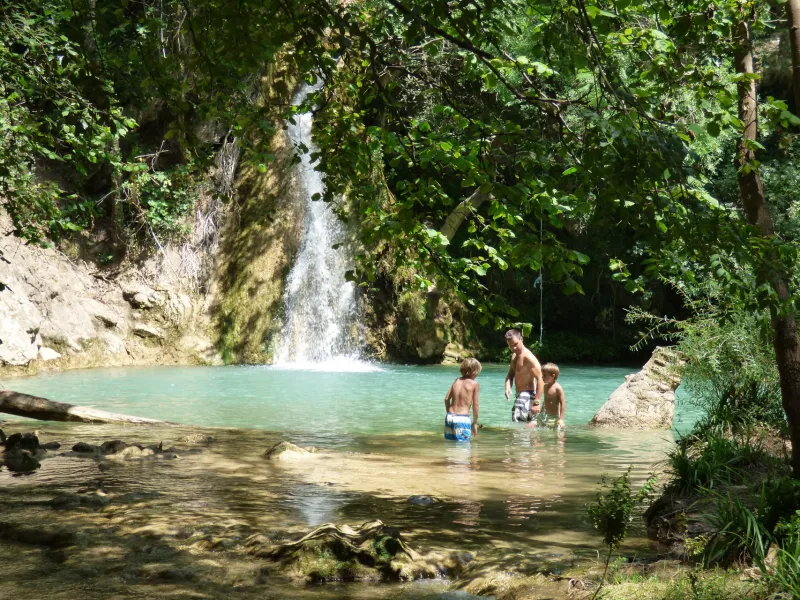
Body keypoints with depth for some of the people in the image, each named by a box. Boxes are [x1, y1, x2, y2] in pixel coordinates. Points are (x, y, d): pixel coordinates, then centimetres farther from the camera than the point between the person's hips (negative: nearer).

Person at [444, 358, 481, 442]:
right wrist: (475, 423, 6)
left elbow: (446, 399, 10)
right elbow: (475, 405, -3)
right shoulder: (475, 384, -3)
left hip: (449, 417, 5)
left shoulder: (457, 381, 11)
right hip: (462, 420, -5)